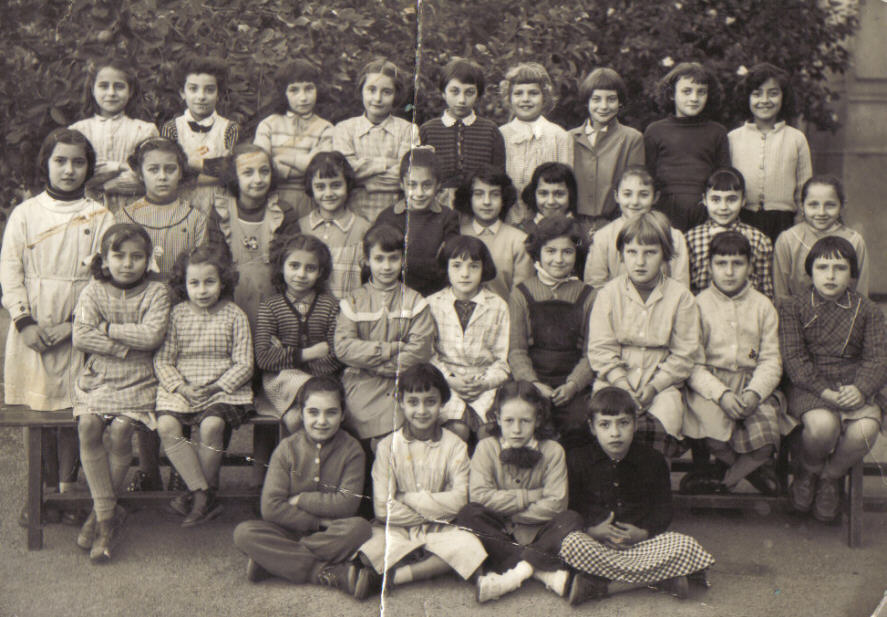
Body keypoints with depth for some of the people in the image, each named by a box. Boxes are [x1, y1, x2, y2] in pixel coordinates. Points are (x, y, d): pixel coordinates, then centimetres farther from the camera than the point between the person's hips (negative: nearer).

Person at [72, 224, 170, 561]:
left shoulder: (155, 291, 0)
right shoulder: (94, 291, 6)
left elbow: (152, 335, -15)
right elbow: (80, 336, -7)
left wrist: (107, 328, -9)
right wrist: (123, 346, -13)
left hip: (138, 381, -2)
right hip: (97, 378, 2)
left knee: (120, 429, -25)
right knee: (87, 426, -23)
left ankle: (101, 511, -6)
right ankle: (108, 515, -14)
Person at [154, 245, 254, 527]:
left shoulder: (234, 316, 3)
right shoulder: (178, 314, 7)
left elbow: (244, 364, 0)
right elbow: (162, 360, 5)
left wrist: (217, 387, -14)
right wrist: (180, 387, -12)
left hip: (223, 389, -2)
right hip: (181, 389, 3)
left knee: (211, 425, -31)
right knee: (166, 425, -25)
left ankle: (197, 495, -11)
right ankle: (203, 495, -21)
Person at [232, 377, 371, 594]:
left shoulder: (351, 450, -3)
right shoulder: (287, 449, -2)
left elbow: (347, 504, -13)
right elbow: (271, 507, -11)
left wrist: (299, 500, -10)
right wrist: (319, 522, -15)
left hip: (332, 535, -1)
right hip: (291, 531, 1)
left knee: (359, 528, -33)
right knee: (244, 532, -25)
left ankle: (274, 562, -25)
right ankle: (332, 574, -30)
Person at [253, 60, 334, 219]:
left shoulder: (324, 128, 10)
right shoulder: (268, 125, 11)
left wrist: (282, 158, -1)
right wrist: (303, 162, -6)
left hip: (308, 202, 0)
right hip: (274, 203, 0)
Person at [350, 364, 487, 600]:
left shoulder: (454, 446, 1)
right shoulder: (388, 446, -1)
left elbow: (459, 501, -11)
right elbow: (383, 508, -9)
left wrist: (406, 497, -11)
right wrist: (434, 510, -8)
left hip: (439, 531, 2)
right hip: (396, 531, -2)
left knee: (470, 546, -31)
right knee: (368, 555, -32)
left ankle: (389, 577, -28)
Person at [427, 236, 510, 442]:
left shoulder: (498, 306, 6)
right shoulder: (432, 304, 5)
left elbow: (503, 360, 6)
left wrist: (484, 382, -11)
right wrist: (449, 379, -10)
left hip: (487, 384, 1)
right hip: (446, 383, -1)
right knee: (457, 429, -26)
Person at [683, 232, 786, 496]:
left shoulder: (763, 306, 11)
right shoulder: (699, 305, 4)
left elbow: (771, 361, 4)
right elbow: (693, 364, -4)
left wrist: (753, 394, -17)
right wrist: (721, 394, -21)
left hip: (754, 383, 2)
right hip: (709, 384, -2)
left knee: (766, 430, -28)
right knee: (715, 428, -33)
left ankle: (723, 479, -1)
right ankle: (756, 468, 0)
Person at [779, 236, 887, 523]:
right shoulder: (792, 308, 5)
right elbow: (794, 358, -5)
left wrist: (860, 389, -19)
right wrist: (825, 391, -19)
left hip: (855, 388, 2)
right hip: (810, 387, -2)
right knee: (822, 424, -35)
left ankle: (831, 476, 4)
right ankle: (809, 471, 3)